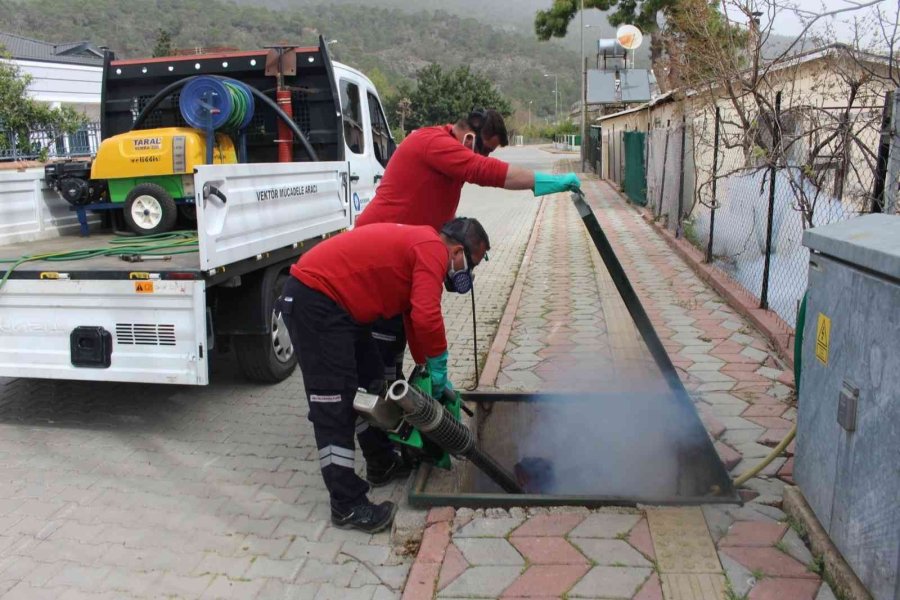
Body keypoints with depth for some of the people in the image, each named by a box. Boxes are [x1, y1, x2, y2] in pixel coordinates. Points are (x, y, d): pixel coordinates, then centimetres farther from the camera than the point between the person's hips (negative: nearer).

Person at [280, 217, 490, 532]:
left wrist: (430, 371, 23)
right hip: (313, 301, -11)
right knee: (335, 404, -8)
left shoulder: (419, 245, 17)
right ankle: (348, 506, -2)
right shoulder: (433, 249, -13)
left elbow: (414, 318, 23)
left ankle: (382, 464, 33)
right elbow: (427, 319, -25)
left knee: (369, 383, 18)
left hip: (332, 299, 11)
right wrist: (439, 371, -9)